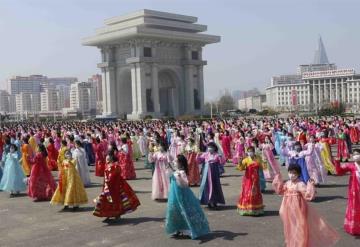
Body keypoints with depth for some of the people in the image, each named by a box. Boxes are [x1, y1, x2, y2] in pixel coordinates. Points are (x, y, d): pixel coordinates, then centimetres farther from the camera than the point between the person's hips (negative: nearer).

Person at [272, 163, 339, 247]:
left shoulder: (300, 184, -16)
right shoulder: (287, 183, 5)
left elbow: (307, 195, -24)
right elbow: (280, 190, 20)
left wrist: (310, 186, -34)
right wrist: (278, 179, 18)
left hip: (298, 209, -7)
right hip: (289, 209, 7)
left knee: (299, 227, -3)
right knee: (290, 227, 17)